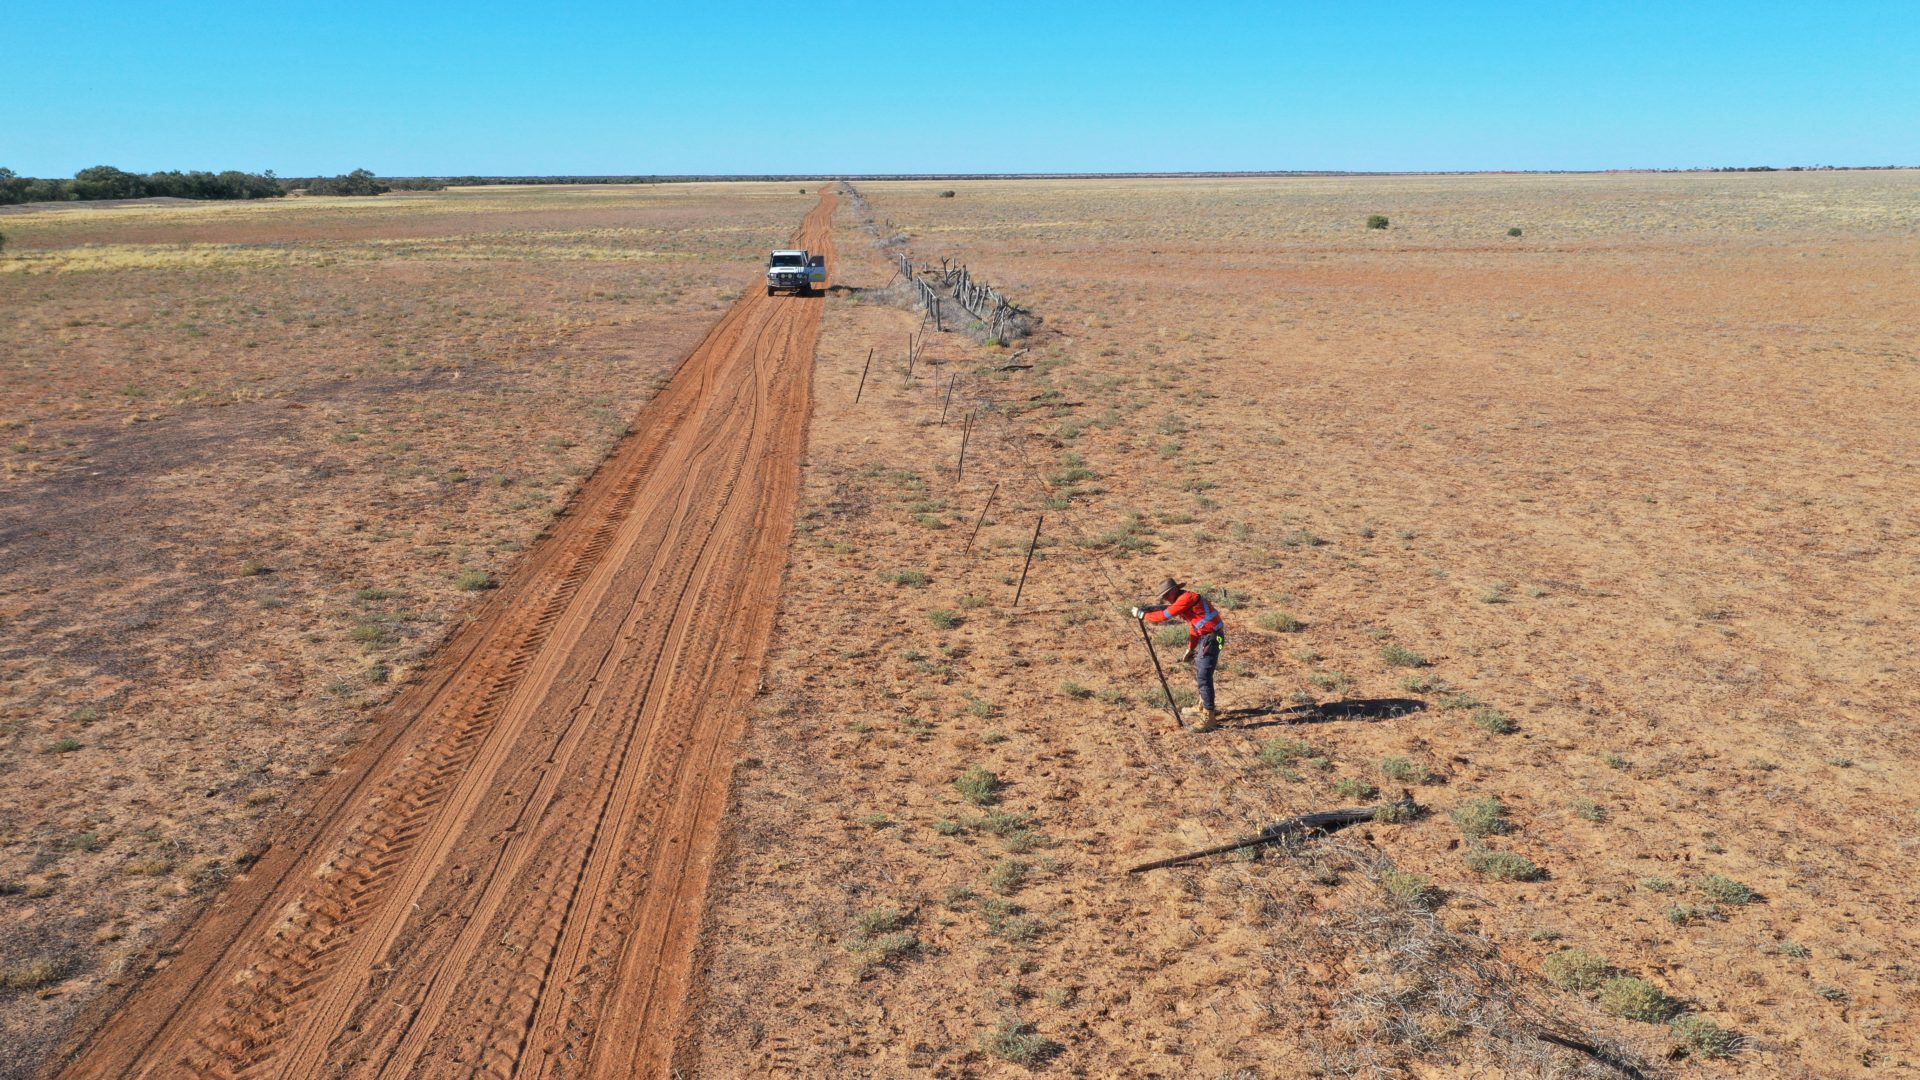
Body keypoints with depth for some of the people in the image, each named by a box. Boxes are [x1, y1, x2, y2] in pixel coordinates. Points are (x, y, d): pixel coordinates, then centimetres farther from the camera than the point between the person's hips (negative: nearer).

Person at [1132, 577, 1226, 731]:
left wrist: (1143, 615, -11)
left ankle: (1209, 718, -12)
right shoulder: (1182, 601, 16)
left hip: (1211, 638, -11)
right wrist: (1190, 649, 26)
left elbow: (1165, 615, -20)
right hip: (1205, 638, 11)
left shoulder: (1187, 598, -16)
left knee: (1204, 677, -13)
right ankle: (1202, 707, 40)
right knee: (1198, 672, 24)